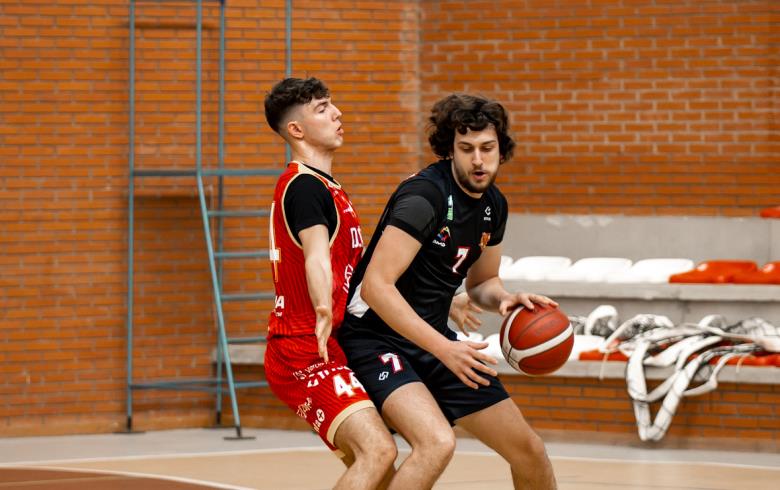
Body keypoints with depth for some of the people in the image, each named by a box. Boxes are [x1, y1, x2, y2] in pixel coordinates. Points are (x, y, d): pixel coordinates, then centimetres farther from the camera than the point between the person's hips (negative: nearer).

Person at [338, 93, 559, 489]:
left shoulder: (493, 205, 5)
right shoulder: (425, 195, -21)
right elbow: (375, 286, -27)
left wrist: (506, 300, -3)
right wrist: (443, 348, -30)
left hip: (435, 340, 9)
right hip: (376, 340, -8)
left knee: (529, 450, 9)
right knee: (437, 442, -33)